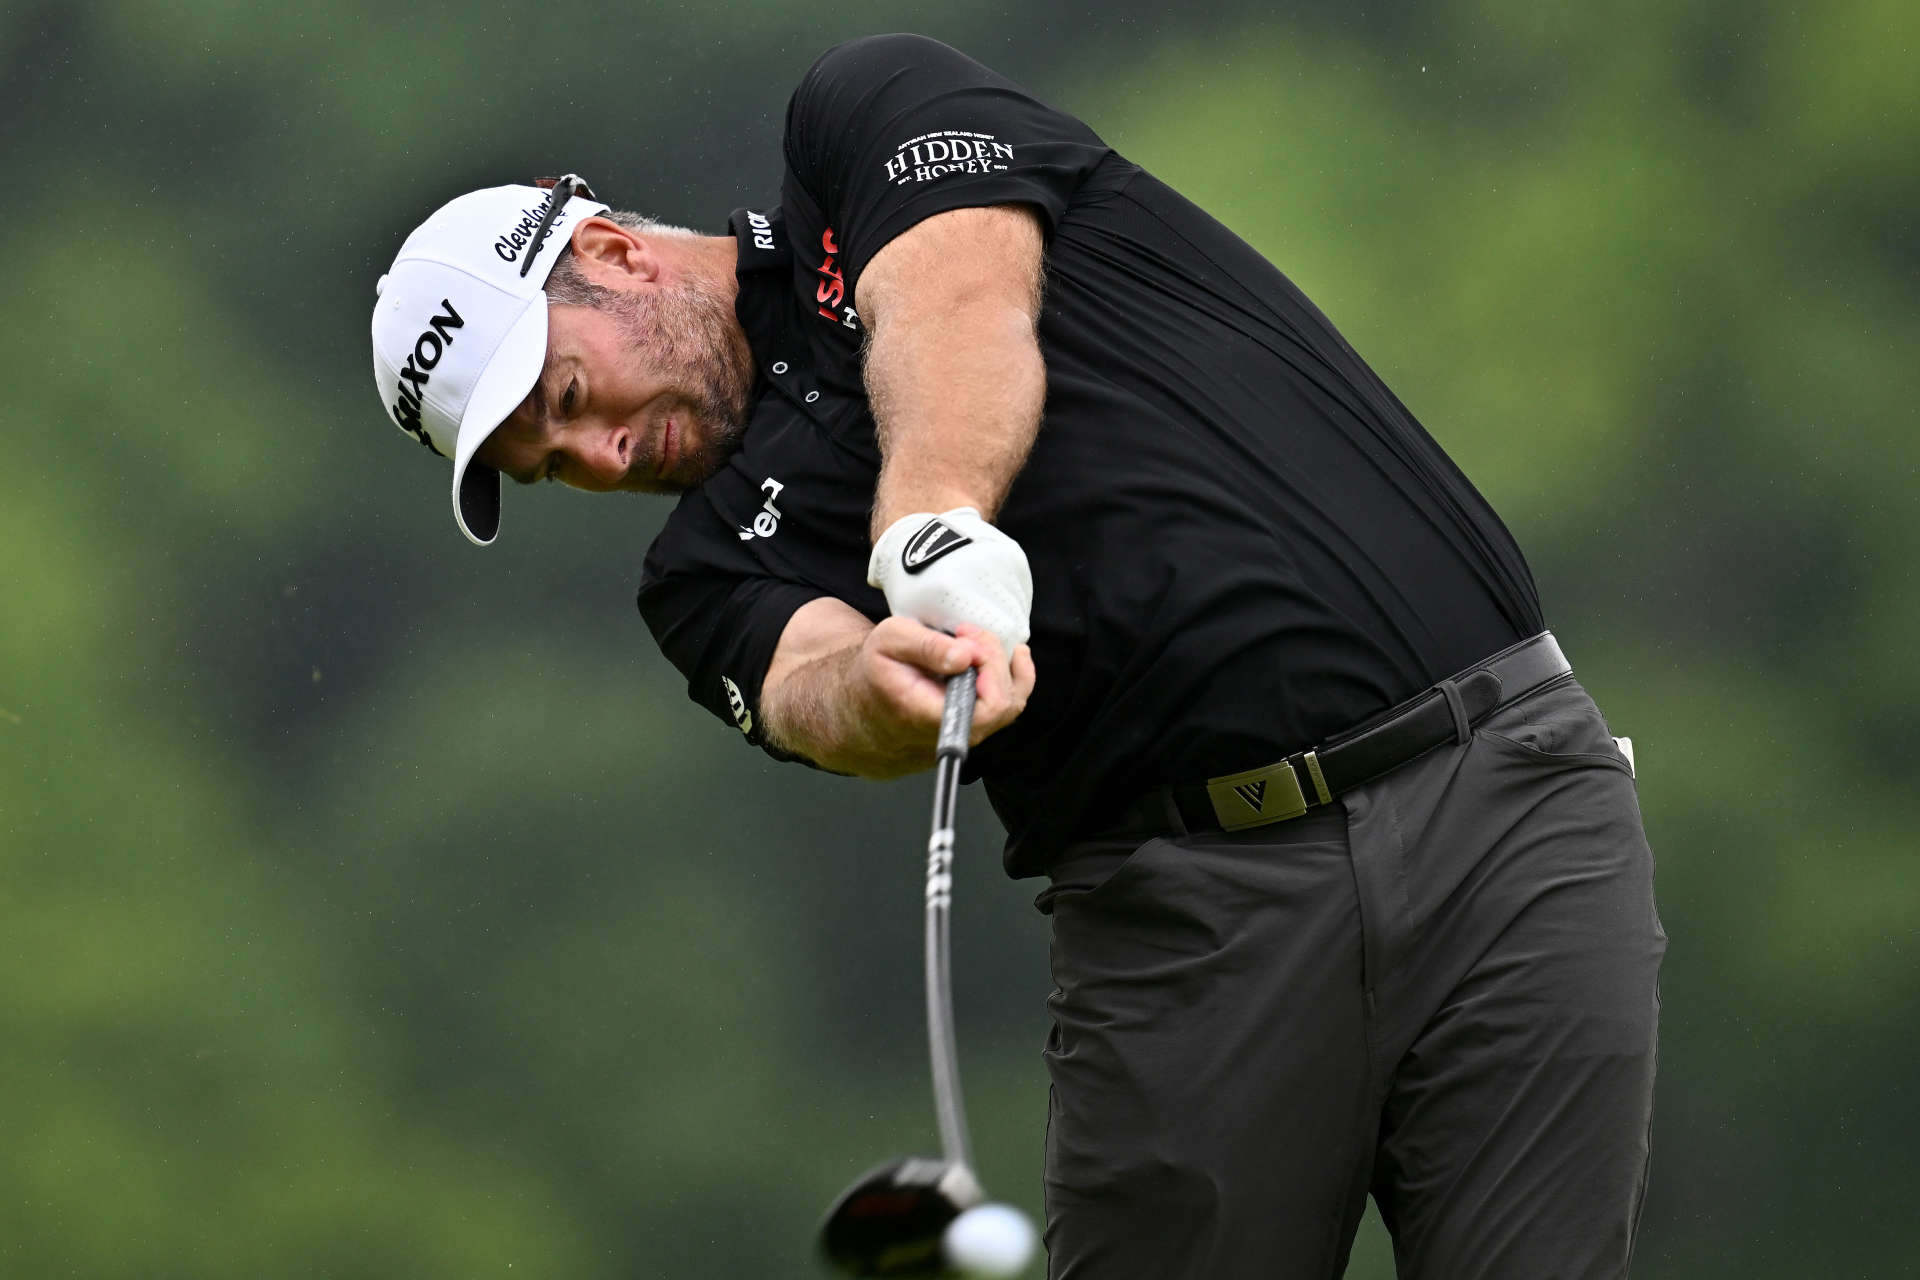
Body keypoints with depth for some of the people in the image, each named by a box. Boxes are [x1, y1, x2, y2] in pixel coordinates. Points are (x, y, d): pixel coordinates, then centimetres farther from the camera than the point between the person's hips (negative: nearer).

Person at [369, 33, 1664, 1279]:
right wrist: (884, 688, -35)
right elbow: (809, 684, -10)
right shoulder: (719, 562, 13)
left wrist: (937, 522, -32)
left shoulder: (869, 113, 11)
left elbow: (961, 303, -11)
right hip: (1184, 902, 3)